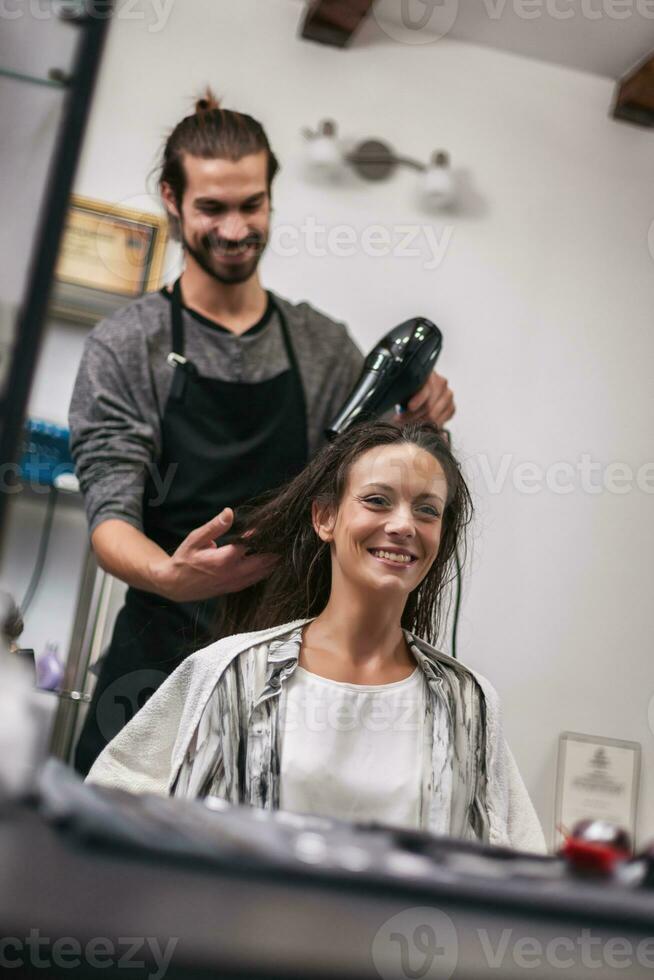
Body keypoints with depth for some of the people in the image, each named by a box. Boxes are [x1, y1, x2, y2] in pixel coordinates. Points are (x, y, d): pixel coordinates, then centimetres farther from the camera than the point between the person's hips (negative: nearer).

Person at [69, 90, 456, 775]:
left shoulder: (326, 346, 9)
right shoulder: (125, 346, 0)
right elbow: (111, 515, -8)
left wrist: (425, 426, -10)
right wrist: (170, 576, -30)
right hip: (162, 659, -2)